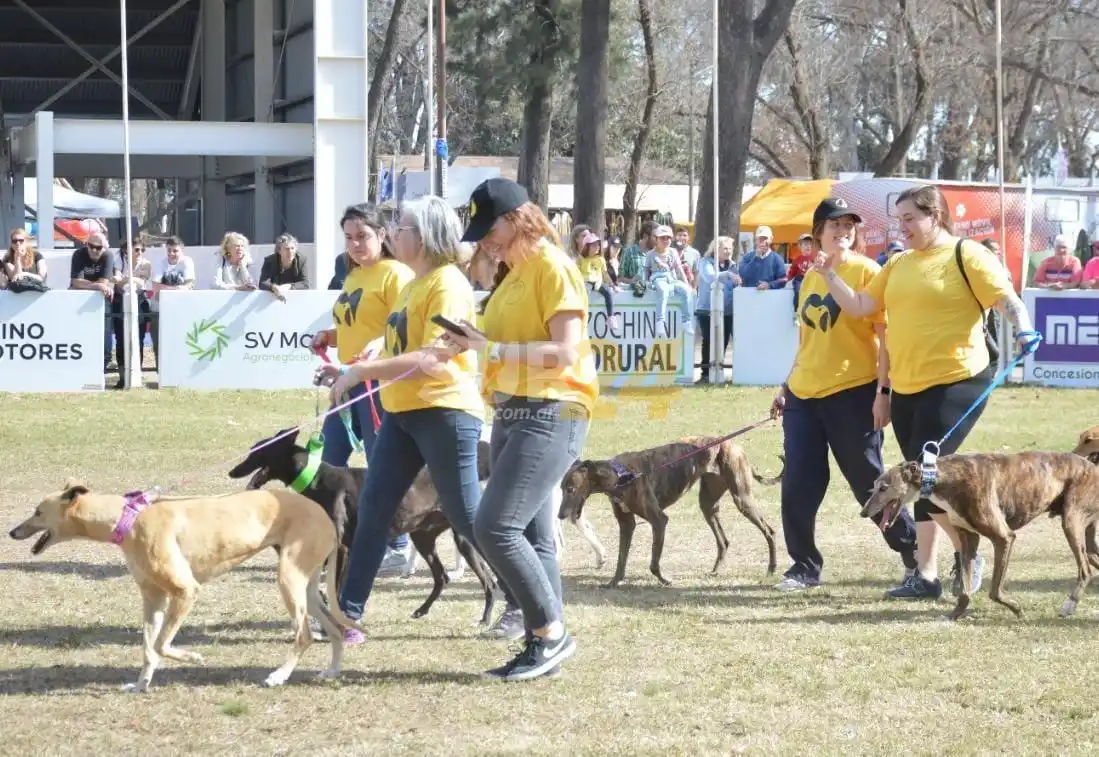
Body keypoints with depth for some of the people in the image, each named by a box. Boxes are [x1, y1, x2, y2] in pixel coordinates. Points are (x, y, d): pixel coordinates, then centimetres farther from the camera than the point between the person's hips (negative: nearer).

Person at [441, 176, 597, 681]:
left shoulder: (552, 267, -10)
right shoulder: (512, 274, 17)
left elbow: (564, 351, -18)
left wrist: (491, 347, -21)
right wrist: (475, 343, 3)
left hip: (551, 414, -10)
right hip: (512, 412, 10)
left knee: (495, 527, -16)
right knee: (530, 536, 8)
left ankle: (551, 634, -7)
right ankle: (543, 646, 11)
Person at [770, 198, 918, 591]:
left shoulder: (866, 272, -6)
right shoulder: (811, 277, 13)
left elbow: (885, 335, -10)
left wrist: (883, 390, -17)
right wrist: (786, 386, 21)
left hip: (853, 394, -6)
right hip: (803, 395, 6)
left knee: (870, 483, 2)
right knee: (798, 486, 1)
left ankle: (914, 549, 20)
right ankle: (804, 566, 12)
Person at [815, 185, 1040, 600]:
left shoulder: (967, 255, -7)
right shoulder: (898, 264, 14)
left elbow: (1007, 300, -14)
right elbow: (858, 306, 15)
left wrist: (1024, 330, -33)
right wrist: (829, 274, 3)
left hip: (956, 383, -8)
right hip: (906, 388, 8)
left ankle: (967, 555, 3)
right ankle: (925, 574, 16)